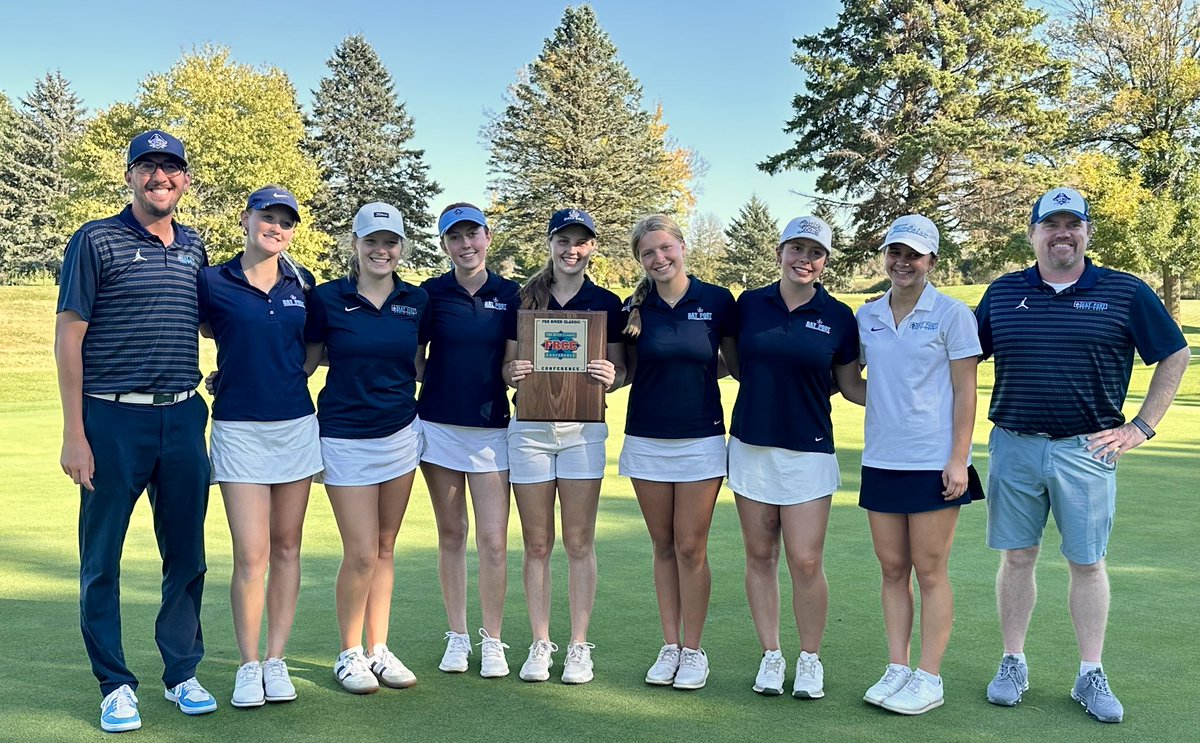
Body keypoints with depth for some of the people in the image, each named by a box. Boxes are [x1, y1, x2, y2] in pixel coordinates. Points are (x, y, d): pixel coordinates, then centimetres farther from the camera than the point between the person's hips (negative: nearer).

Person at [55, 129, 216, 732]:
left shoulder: (194, 246, 11)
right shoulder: (96, 241, -2)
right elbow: (69, 338, -5)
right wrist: (74, 434, -10)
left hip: (183, 418, 4)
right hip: (114, 419, -4)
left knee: (186, 553, 10)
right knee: (102, 558, 4)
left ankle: (182, 673, 25)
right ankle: (115, 684, 18)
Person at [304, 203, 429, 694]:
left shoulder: (416, 301, 3)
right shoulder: (327, 298, -6)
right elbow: (307, 359, 1)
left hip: (401, 432, 3)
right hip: (346, 437, -3)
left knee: (385, 548, 10)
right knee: (361, 554, -4)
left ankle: (379, 650, 21)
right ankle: (349, 654, 15)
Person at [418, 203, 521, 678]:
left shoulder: (510, 295, 4)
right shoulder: (430, 294, 2)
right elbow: (413, 361, 8)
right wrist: (431, 377, -10)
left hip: (490, 429, 0)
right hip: (439, 425, 0)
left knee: (494, 540, -3)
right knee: (451, 535, 8)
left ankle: (492, 640, 12)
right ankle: (457, 636, 21)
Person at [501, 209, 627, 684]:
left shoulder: (606, 303, 4)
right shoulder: (525, 299, 6)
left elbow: (621, 370, 6)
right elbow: (507, 368, 8)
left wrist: (611, 376, -16)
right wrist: (513, 372, -14)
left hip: (583, 429, -1)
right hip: (529, 428, 1)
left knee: (579, 543, 3)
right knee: (536, 544, 5)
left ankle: (579, 646, 13)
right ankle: (540, 644, 16)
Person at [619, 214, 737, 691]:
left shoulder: (717, 301, -3)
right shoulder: (635, 308, 2)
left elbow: (739, 364, 6)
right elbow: (625, 373, 10)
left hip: (700, 439, -2)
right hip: (646, 439, 2)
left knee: (691, 548, 1)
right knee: (663, 547, 10)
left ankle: (694, 651, 14)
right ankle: (670, 646, 21)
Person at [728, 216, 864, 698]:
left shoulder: (838, 317, 0)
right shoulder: (749, 304, 4)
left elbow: (851, 386, 6)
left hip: (808, 451, -2)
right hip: (750, 446, 2)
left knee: (805, 562, -4)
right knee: (760, 556, 8)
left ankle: (810, 659, 16)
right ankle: (770, 656, 21)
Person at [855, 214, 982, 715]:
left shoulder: (951, 314, -4)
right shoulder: (866, 316, 9)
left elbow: (965, 393, -6)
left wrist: (958, 459, -12)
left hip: (933, 462, -5)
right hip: (881, 460, 5)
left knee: (930, 571, 1)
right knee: (892, 570, 10)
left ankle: (929, 679, 11)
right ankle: (896, 670, 19)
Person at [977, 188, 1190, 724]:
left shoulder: (1125, 293, 0)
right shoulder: (1002, 293, 6)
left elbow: (1175, 355, 6)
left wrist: (1142, 427, 1)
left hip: (1086, 451, -1)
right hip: (1013, 447, 2)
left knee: (1087, 562, 6)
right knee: (1016, 557, 8)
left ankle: (1091, 677, 17)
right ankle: (1013, 664, 21)